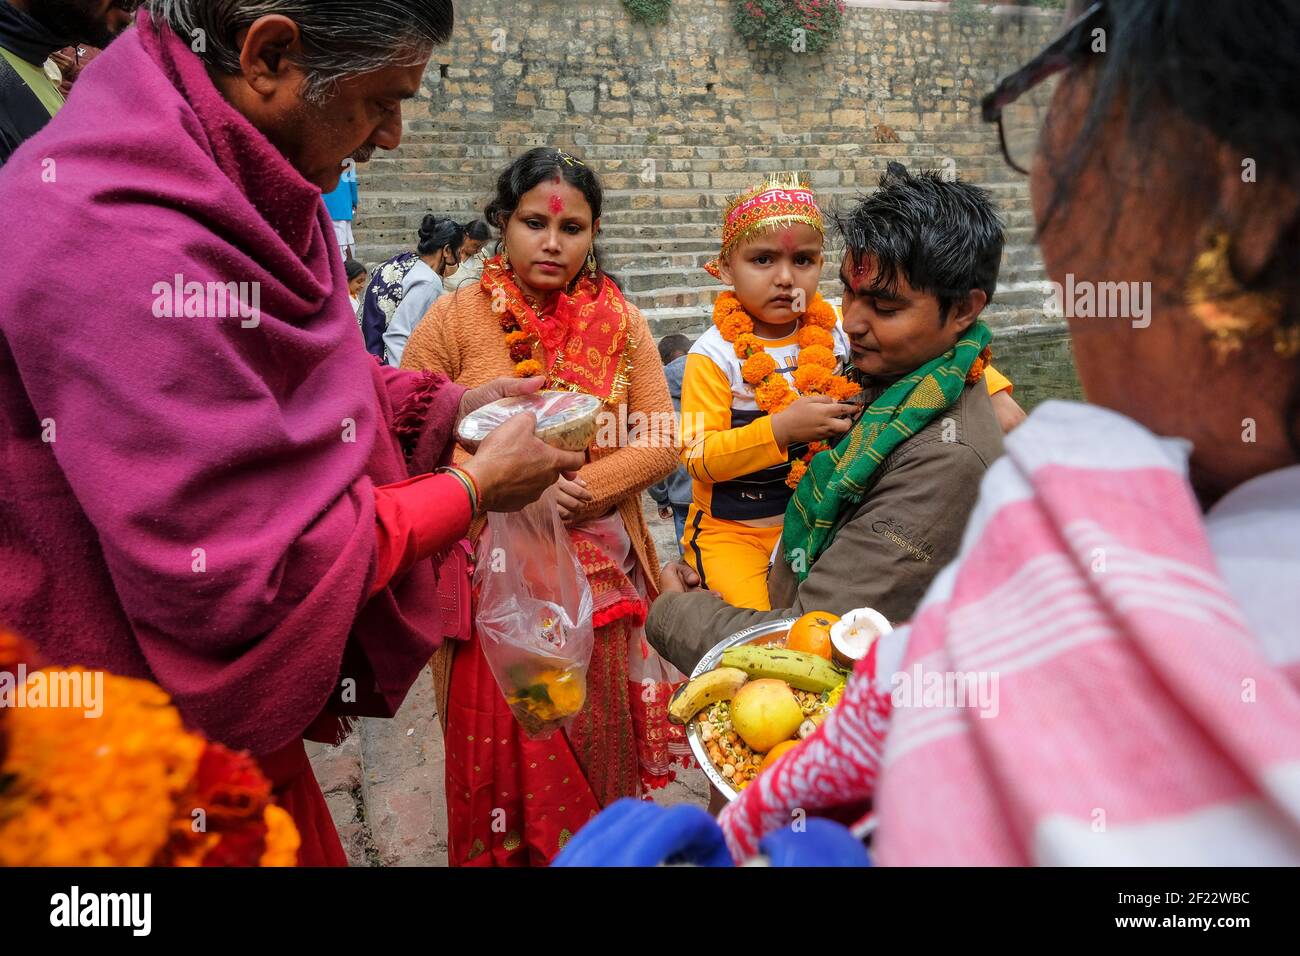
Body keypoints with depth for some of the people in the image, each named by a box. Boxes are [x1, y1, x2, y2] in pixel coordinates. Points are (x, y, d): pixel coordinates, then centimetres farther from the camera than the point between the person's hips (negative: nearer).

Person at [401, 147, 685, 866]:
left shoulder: (619, 320, 4)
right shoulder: (455, 318, -4)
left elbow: (662, 439, 1)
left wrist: (581, 493, -14)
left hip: (603, 581, 2)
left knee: (599, 755, 14)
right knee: (504, 759, 10)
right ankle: (506, 854, 34)